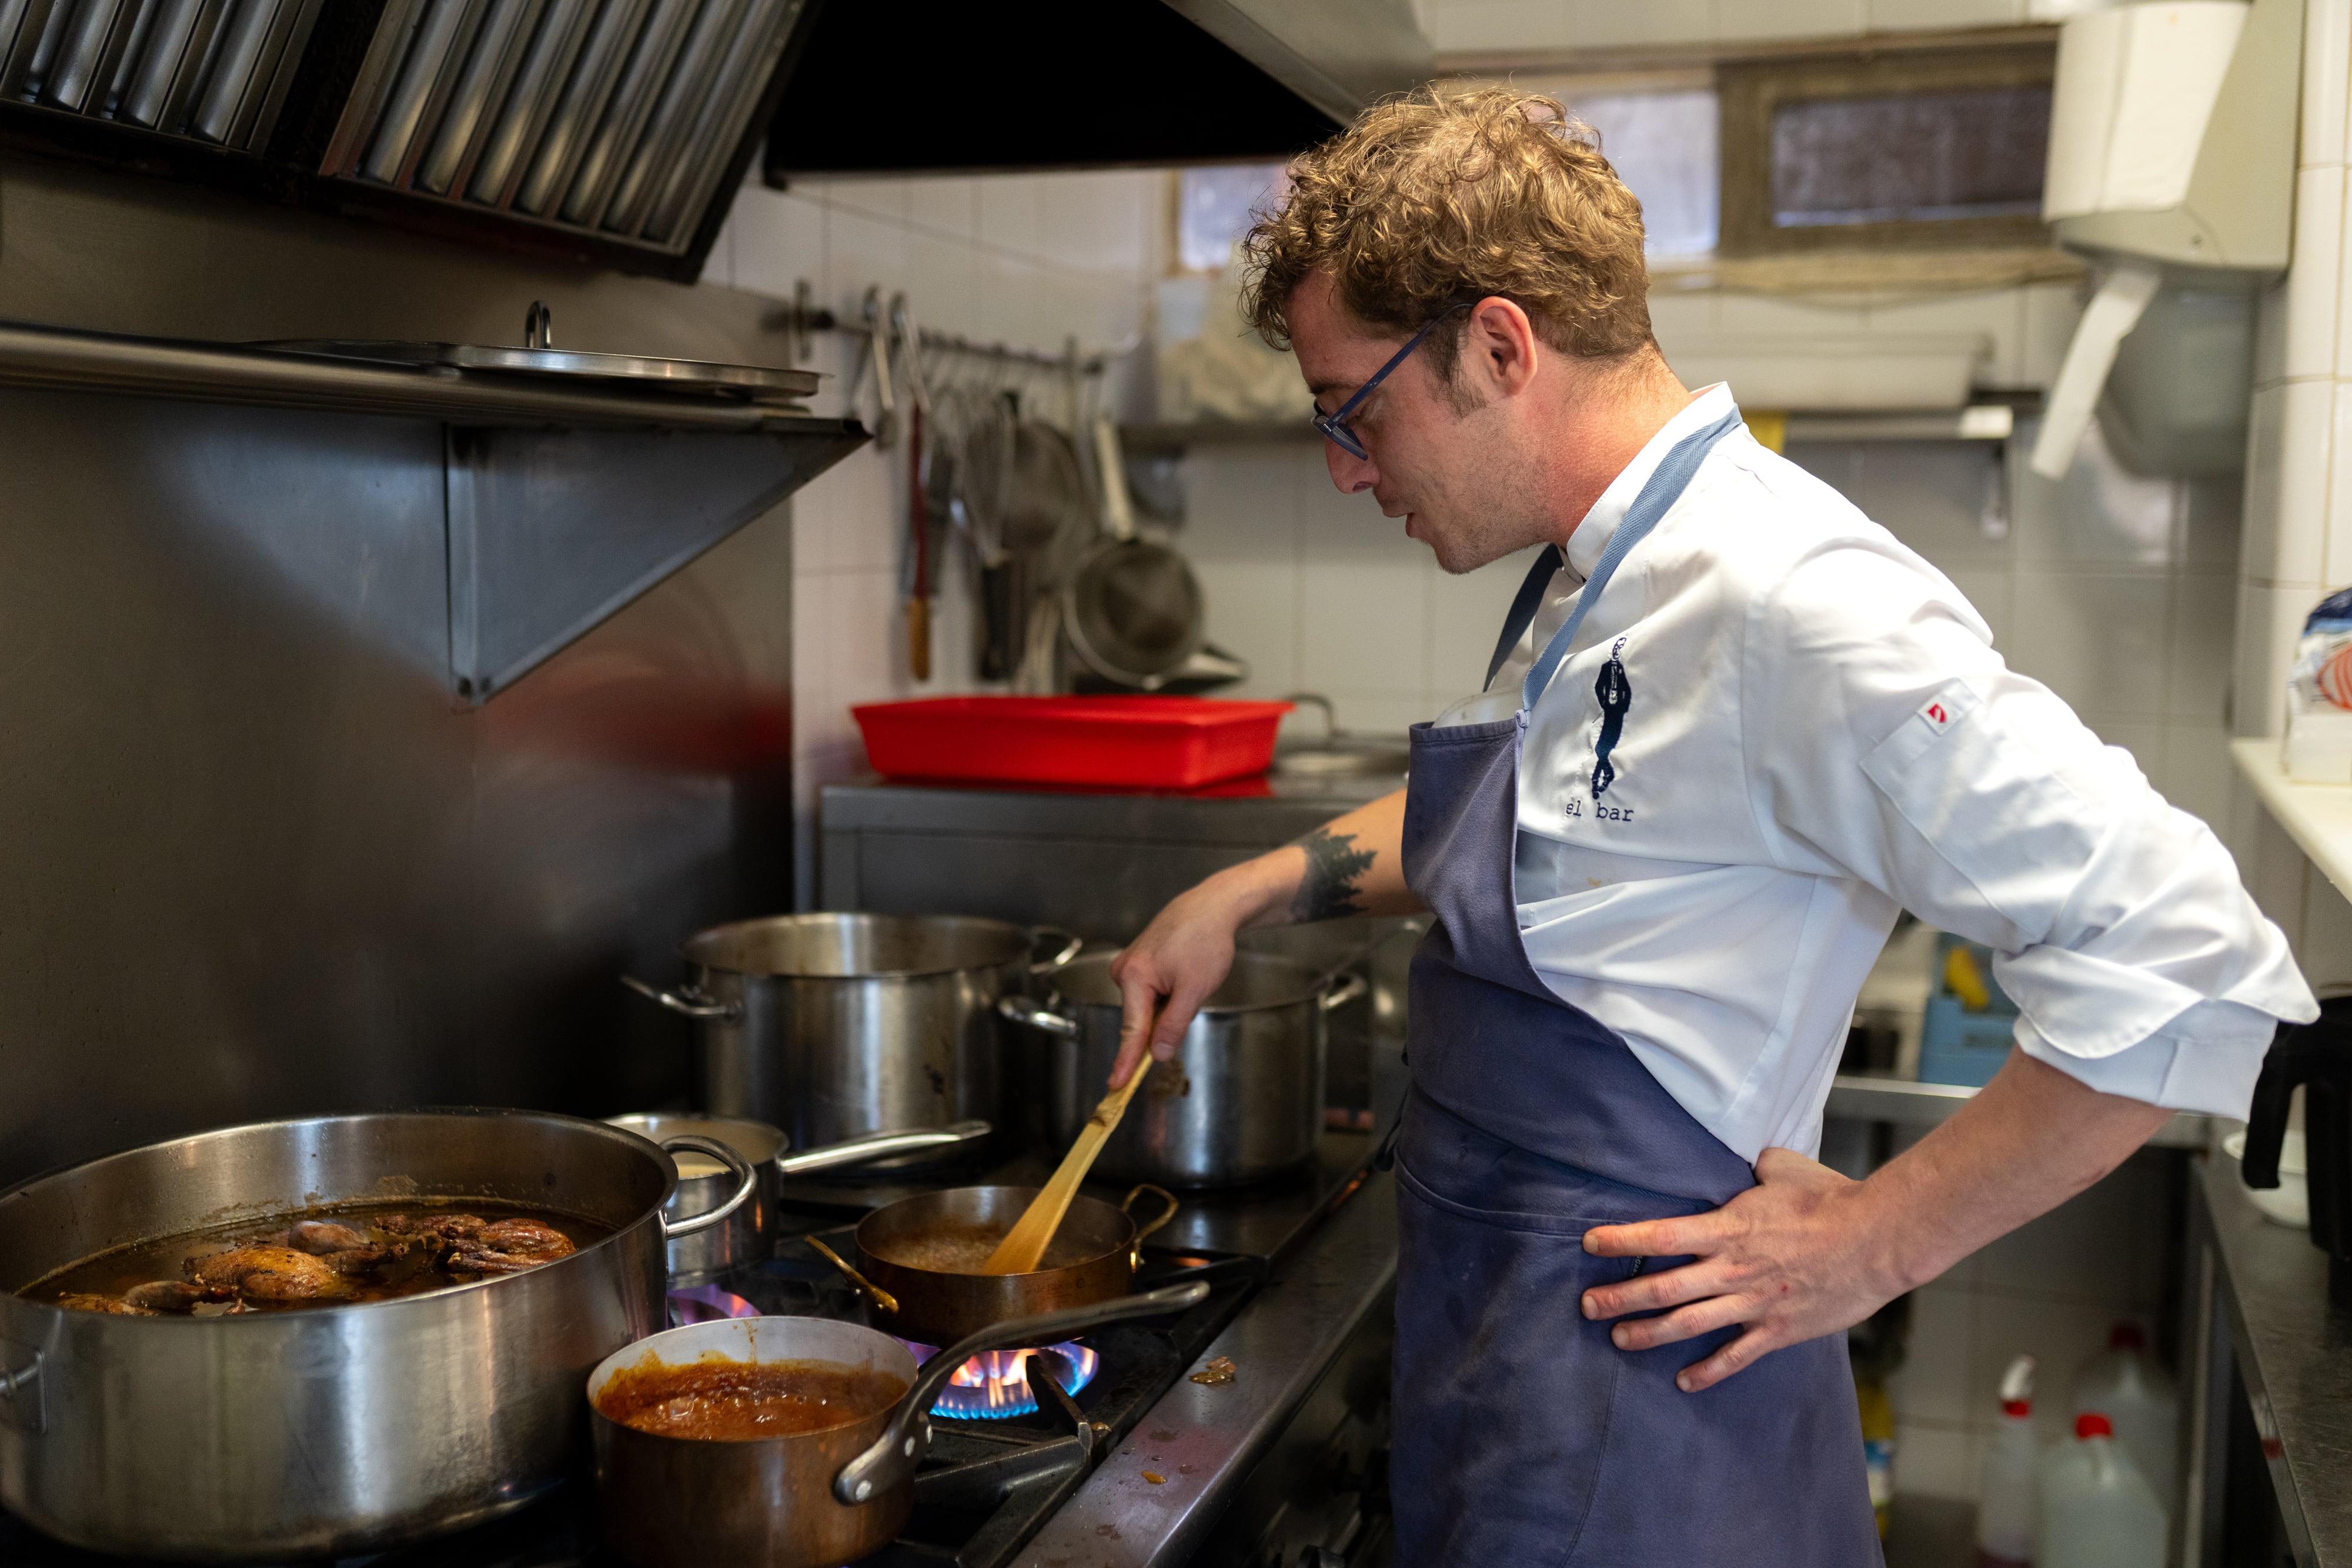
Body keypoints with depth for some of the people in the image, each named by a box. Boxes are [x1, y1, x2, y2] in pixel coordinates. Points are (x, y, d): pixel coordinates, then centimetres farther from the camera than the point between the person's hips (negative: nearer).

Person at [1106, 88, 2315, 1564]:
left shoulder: (1785, 600, -25)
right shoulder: (1600, 577, 5)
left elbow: (2191, 964, -27)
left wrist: (1875, 1241, -19)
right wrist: (1255, 891, 13)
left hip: (1630, 1404, -9)